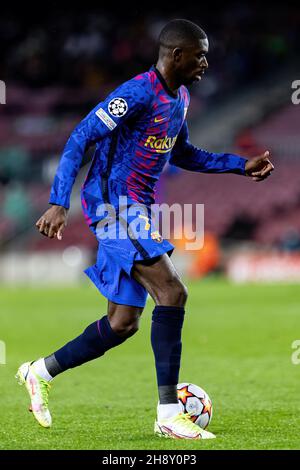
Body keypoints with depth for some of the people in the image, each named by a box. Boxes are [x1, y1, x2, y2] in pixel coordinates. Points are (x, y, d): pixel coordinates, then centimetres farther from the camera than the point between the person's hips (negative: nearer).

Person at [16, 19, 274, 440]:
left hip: (138, 212, 10)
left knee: (123, 324, 9)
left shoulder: (180, 99, 13)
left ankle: (40, 372, 26)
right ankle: (168, 416, -17)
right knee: (172, 293, -20)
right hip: (115, 207, -10)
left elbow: (181, 154, 28)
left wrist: (240, 165, 18)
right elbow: (80, 139, -19)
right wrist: (59, 204, -25)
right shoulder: (139, 94, -17)